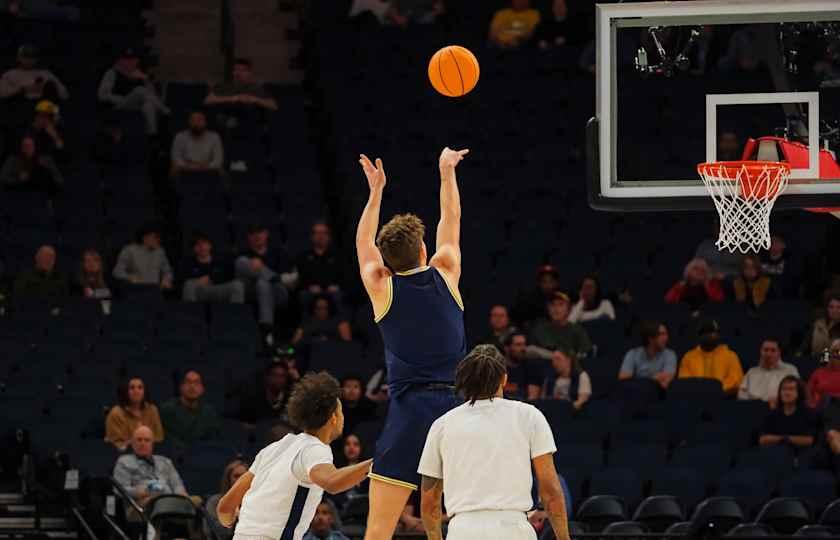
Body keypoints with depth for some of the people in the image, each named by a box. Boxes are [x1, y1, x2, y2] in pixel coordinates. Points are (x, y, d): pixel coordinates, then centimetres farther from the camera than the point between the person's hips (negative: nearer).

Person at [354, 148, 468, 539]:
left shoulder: (382, 288, 4)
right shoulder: (445, 277, 6)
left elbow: (364, 243, 25)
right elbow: (451, 222, 24)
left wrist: (376, 192, 36)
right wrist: (447, 172, 38)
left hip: (409, 409, -2)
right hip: (457, 407, 2)